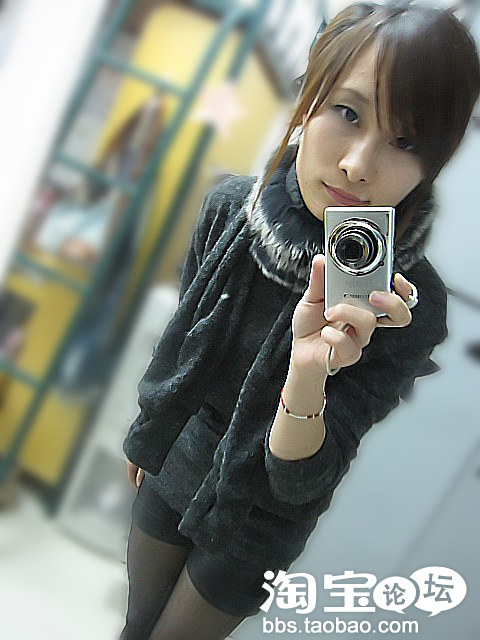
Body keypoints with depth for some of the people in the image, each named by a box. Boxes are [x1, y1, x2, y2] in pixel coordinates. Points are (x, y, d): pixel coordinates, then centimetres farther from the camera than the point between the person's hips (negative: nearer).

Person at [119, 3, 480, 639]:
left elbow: (300, 482, -25)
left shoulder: (408, 307, -29)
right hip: (176, 462, 4)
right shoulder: (229, 205, -18)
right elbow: (182, 339, 0)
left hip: (256, 521, -3)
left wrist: (310, 373, -45)